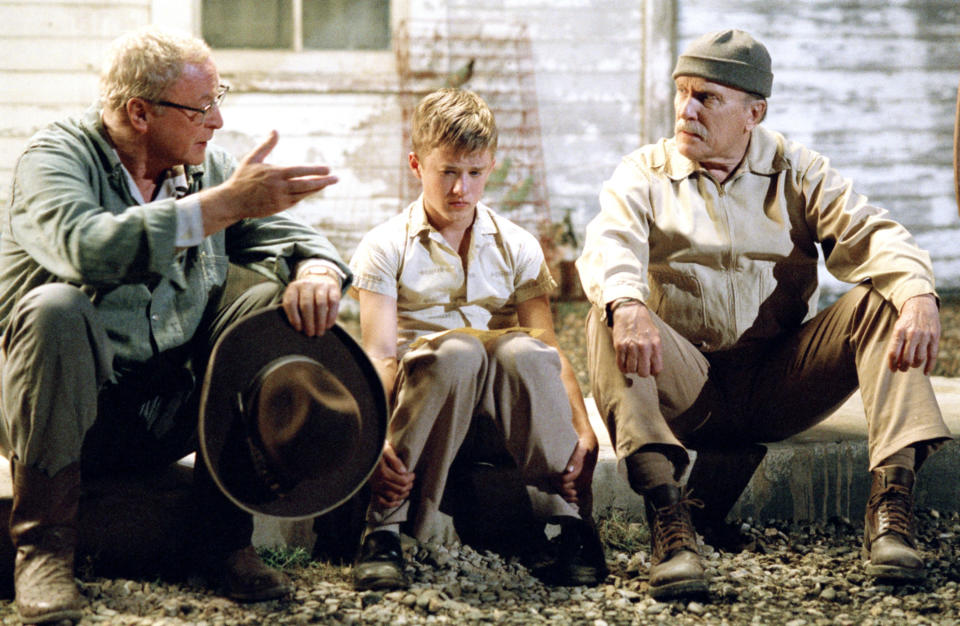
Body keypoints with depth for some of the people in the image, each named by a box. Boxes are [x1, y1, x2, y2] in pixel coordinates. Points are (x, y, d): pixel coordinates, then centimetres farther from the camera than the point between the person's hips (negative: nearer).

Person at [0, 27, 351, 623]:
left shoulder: (207, 167, 7)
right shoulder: (57, 156, -11)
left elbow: (293, 233, 2)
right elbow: (86, 249, -32)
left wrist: (318, 271, -24)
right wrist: (225, 204, -34)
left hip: (169, 415, 5)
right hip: (67, 410, -5)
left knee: (276, 304, -14)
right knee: (54, 307, -33)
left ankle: (227, 537, -9)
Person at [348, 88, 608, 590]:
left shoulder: (517, 247, 15)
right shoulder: (386, 247, 7)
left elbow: (548, 349, 5)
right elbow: (380, 352, -6)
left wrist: (582, 430, -12)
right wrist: (379, 436, -24)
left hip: (504, 402, 2)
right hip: (418, 391, -2)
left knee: (522, 350, -34)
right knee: (456, 350, -37)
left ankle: (570, 523, -24)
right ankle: (384, 532, -32)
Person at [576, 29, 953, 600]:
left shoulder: (799, 173, 10)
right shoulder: (644, 175, 6)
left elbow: (870, 234, -7)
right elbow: (609, 246, -14)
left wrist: (919, 296, -30)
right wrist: (627, 306, -39)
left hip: (779, 387, 1)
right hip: (686, 390, -1)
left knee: (883, 300, -19)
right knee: (609, 323, -30)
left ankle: (891, 505, -30)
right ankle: (668, 521, -44)